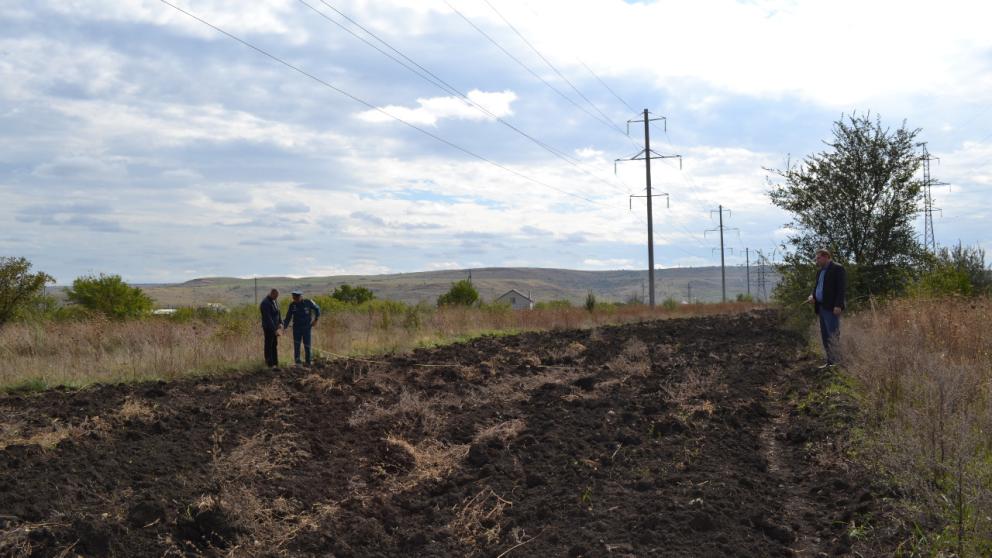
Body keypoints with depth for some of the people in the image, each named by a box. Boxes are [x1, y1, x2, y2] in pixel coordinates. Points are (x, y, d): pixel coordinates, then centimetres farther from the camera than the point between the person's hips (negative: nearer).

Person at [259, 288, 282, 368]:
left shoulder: (274, 302, 8)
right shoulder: (265, 303, -20)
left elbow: (279, 313, 11)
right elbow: (268, 318, -24)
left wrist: (280, 323, -4)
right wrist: (274, 329, -25)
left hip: (275, 327, 8)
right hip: (268, 327, -8)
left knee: (275, 344, 12)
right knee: (269, 345, -1)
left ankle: (275, 362, 19)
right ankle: (269, 363, 5)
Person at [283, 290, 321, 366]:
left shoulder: (308, 302, -7)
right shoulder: (292, 305, -3)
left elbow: (317, 309, 7)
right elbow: (288, 317, 0)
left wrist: (316, 320, 1)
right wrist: (284, 326, -13)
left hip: (306, 328, -1)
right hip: (296, 328, 1)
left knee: (307, 345, 1)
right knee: (296, 344, -8)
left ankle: (308, 362, 11)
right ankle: (297, 360, -2)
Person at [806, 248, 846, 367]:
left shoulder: (837, 268, -6)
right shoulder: (820, 271, 21)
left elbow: (842, 288, -13)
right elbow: (816, 286, 27)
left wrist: (838, 305, -21)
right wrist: (812, 295, 4)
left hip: (831, 308, -9)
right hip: (821, 307, 9)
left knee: (833, 335, -11)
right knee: (825, 336, 7)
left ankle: (835, 362, -12)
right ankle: (830, 362, 10)